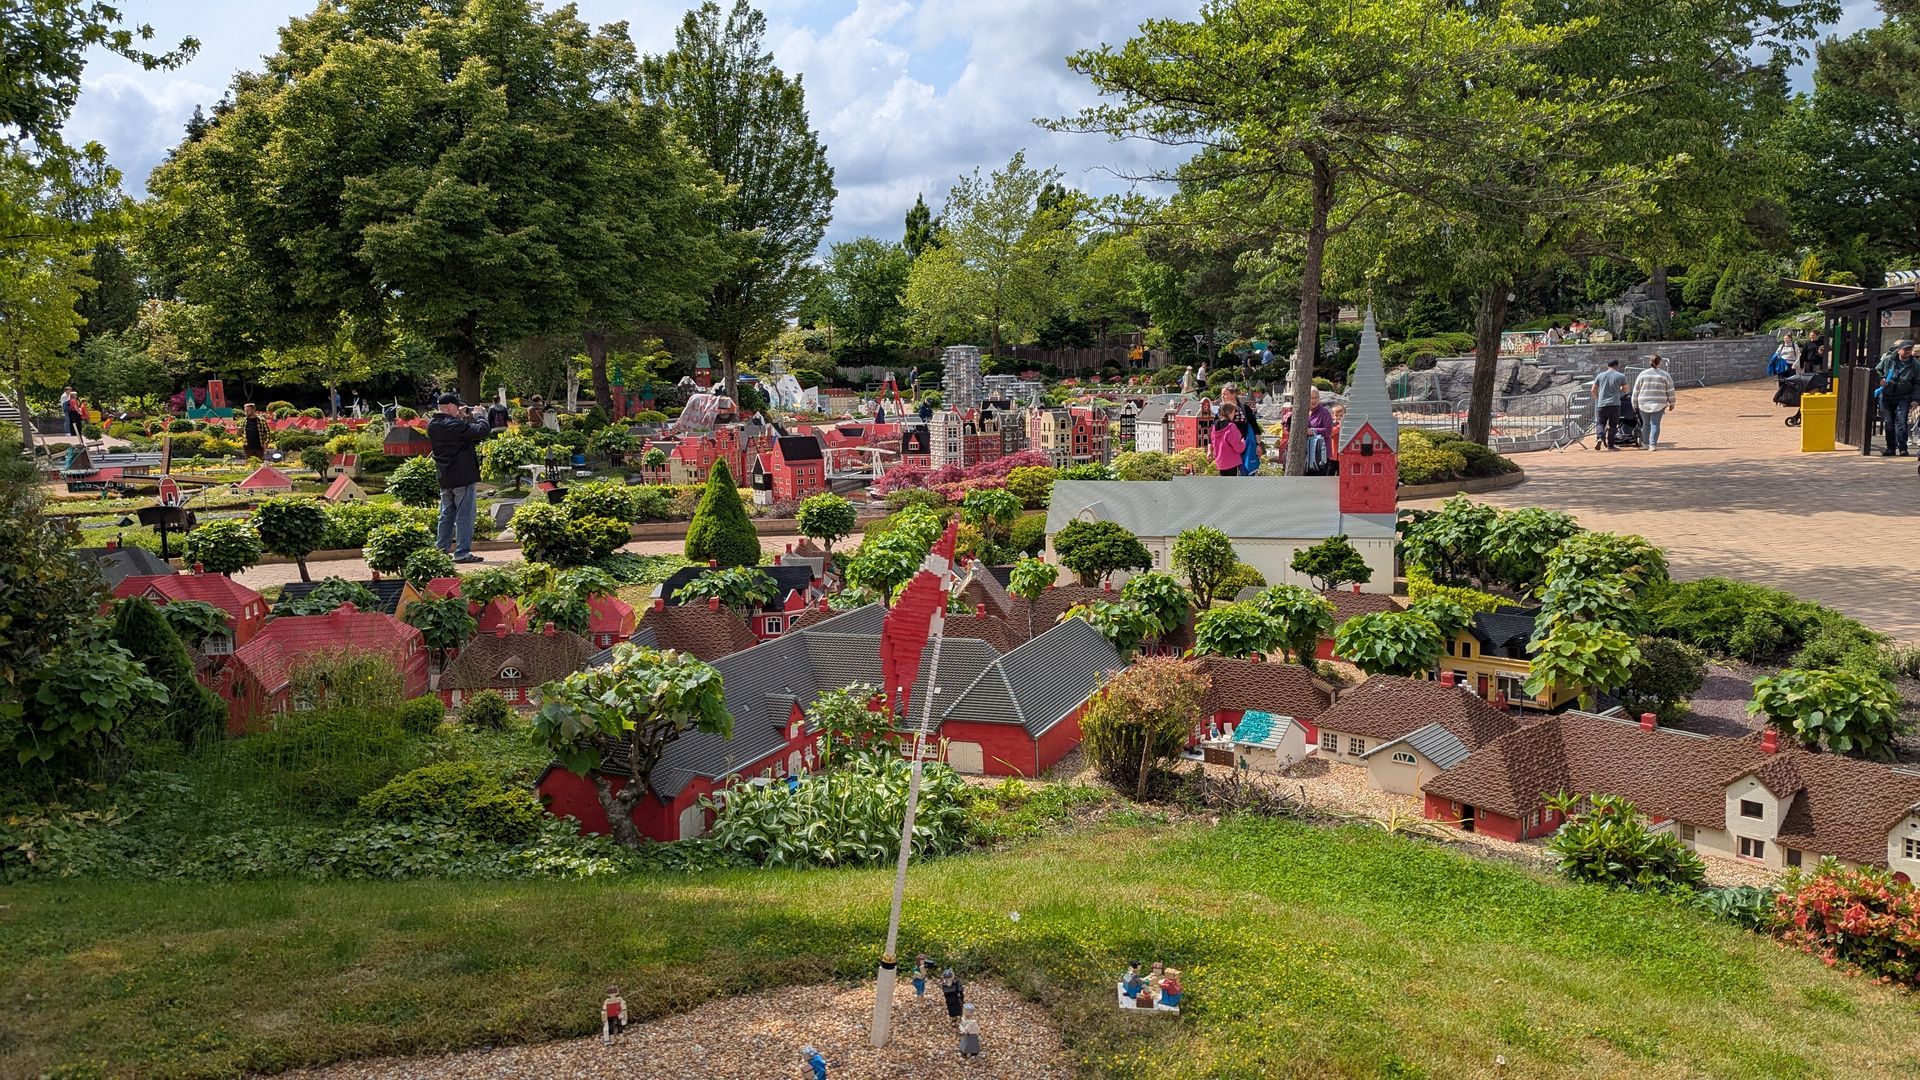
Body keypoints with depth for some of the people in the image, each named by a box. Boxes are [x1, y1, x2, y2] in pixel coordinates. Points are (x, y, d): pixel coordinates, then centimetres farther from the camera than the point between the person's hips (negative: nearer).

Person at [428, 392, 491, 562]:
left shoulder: (432, 425, 4)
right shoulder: (455, 425, -20)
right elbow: (483, 431, -22)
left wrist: (460, 418, 6)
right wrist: (477, 417, -4)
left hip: (444, 478, 8)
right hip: (464, 477, -8)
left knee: (446, 515, 18)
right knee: (465, 515, -3)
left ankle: (442, 550, 22)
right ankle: (462, 553, -4)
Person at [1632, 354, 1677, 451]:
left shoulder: (1642, 374, 3)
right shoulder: (1665, 375, 0)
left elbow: (1636, 391, 5)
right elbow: (1670, 391, 2)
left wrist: (1635, 405, 12)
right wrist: (1671, 403, 14)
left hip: (1643, 404, 1)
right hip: (1659, 405, -1)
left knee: (1646, 424, 13)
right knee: (1655, 424, -2)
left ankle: (1647, 443, 21)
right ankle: (1653, 444, -11)